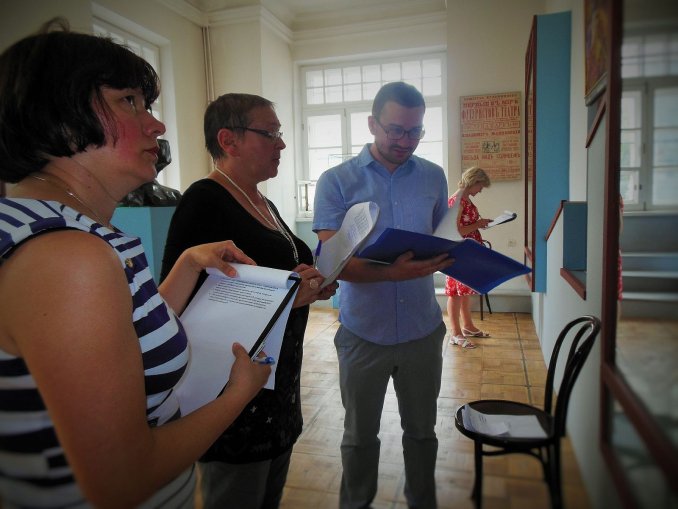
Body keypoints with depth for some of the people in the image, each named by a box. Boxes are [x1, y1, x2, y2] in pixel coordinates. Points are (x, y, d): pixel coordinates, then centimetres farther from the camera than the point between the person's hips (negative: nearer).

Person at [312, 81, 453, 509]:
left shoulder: (433, 177, 2)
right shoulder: (337, 181, -7)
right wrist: (390, 273, -31)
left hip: (423, 330, 3)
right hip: (363, 333, -2)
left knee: (422, 431, 21)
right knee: (360, 436, 17)